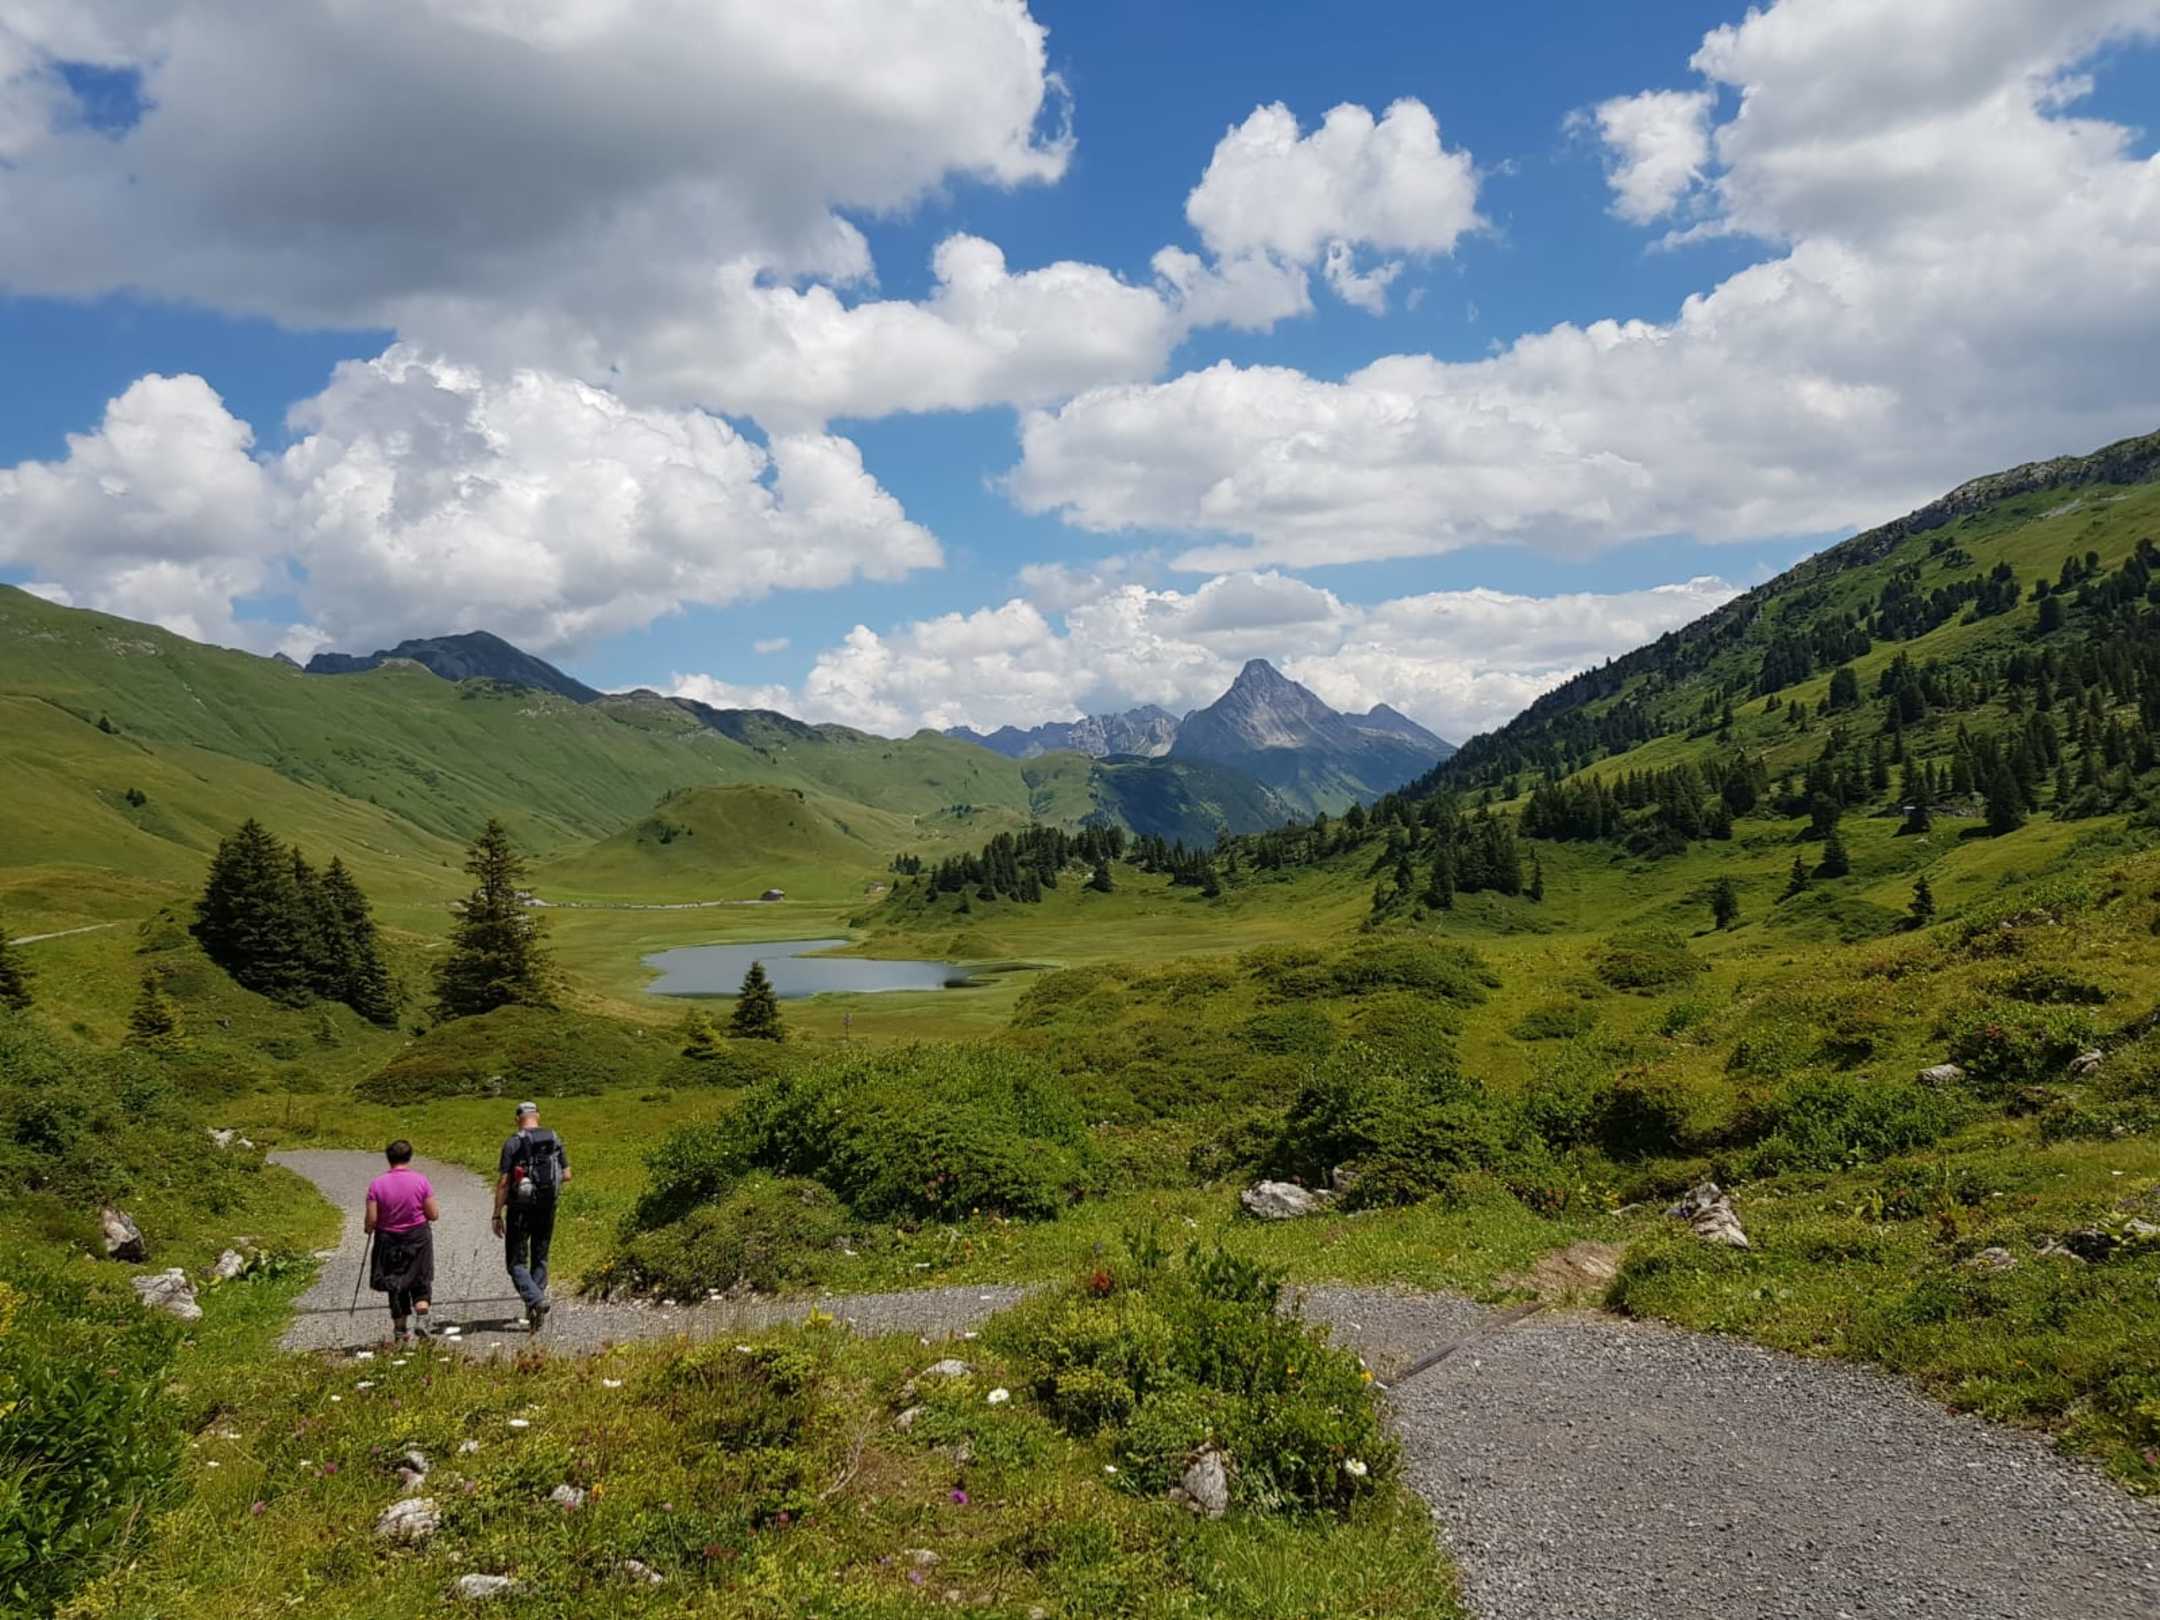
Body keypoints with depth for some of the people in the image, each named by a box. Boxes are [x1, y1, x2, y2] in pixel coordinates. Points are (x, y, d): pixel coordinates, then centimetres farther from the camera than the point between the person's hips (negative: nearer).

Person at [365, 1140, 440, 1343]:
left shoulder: (377, 1184, -9)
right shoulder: (420, 1180, -10)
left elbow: (371, 1221, -9)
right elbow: (434, 1215, -9)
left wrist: (368, 1228, 12)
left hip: (389, 1240, 1)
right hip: (418, 1238, -1)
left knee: (396, 1286, 15)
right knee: (420, 1283, 12)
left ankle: (400, 1330, 19)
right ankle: (421, 1318, -9)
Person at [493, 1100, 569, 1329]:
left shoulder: (513, 1143, -9)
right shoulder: (555, 1140, 3)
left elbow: (503, 1182, -11)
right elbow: (567, 1176, 4)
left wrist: (497, 1215, -6)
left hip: (520, 1208, -4)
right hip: (547, 1207, 4)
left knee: (516, 1261, 2)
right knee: (540, 1258, 17)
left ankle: (536, 1300, -18)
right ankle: (535, 1304, 18)